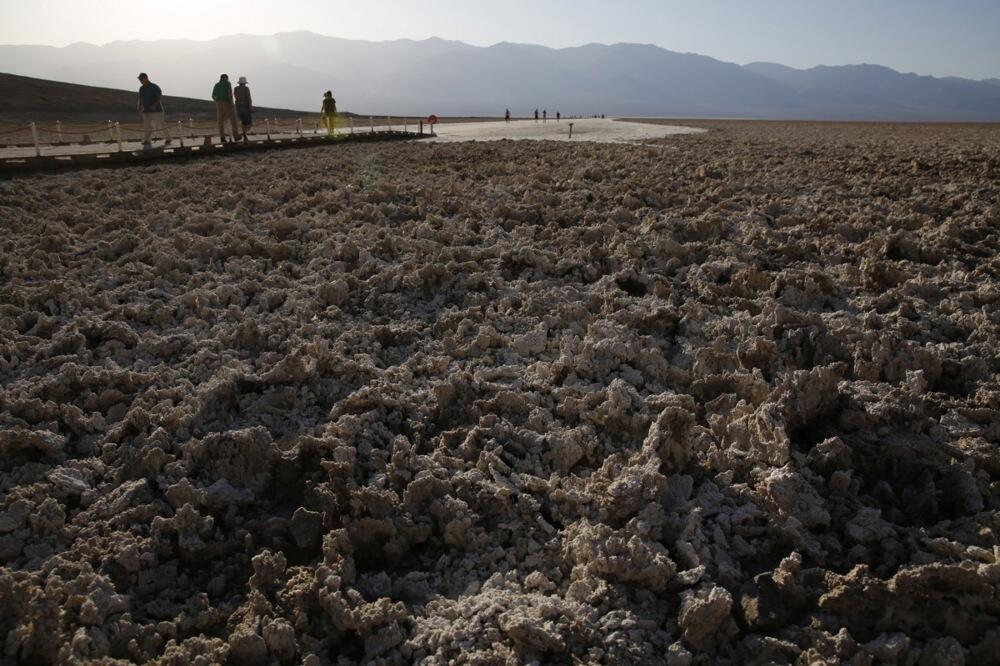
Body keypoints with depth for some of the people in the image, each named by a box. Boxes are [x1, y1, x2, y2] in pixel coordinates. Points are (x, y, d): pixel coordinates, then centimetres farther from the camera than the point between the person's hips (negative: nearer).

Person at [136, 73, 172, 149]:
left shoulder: (155, 87, -7)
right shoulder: (141, 88, 13)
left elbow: (159, 98, -12)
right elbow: (140, 100, 18)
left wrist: (155, 105, -25)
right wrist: (139, 108, 6)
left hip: (156, 111, -6)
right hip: (146, 111, 6)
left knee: (162, 125, -1)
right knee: (146, 127, 0)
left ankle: (167, 140, 13)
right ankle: (146, 142, 1)